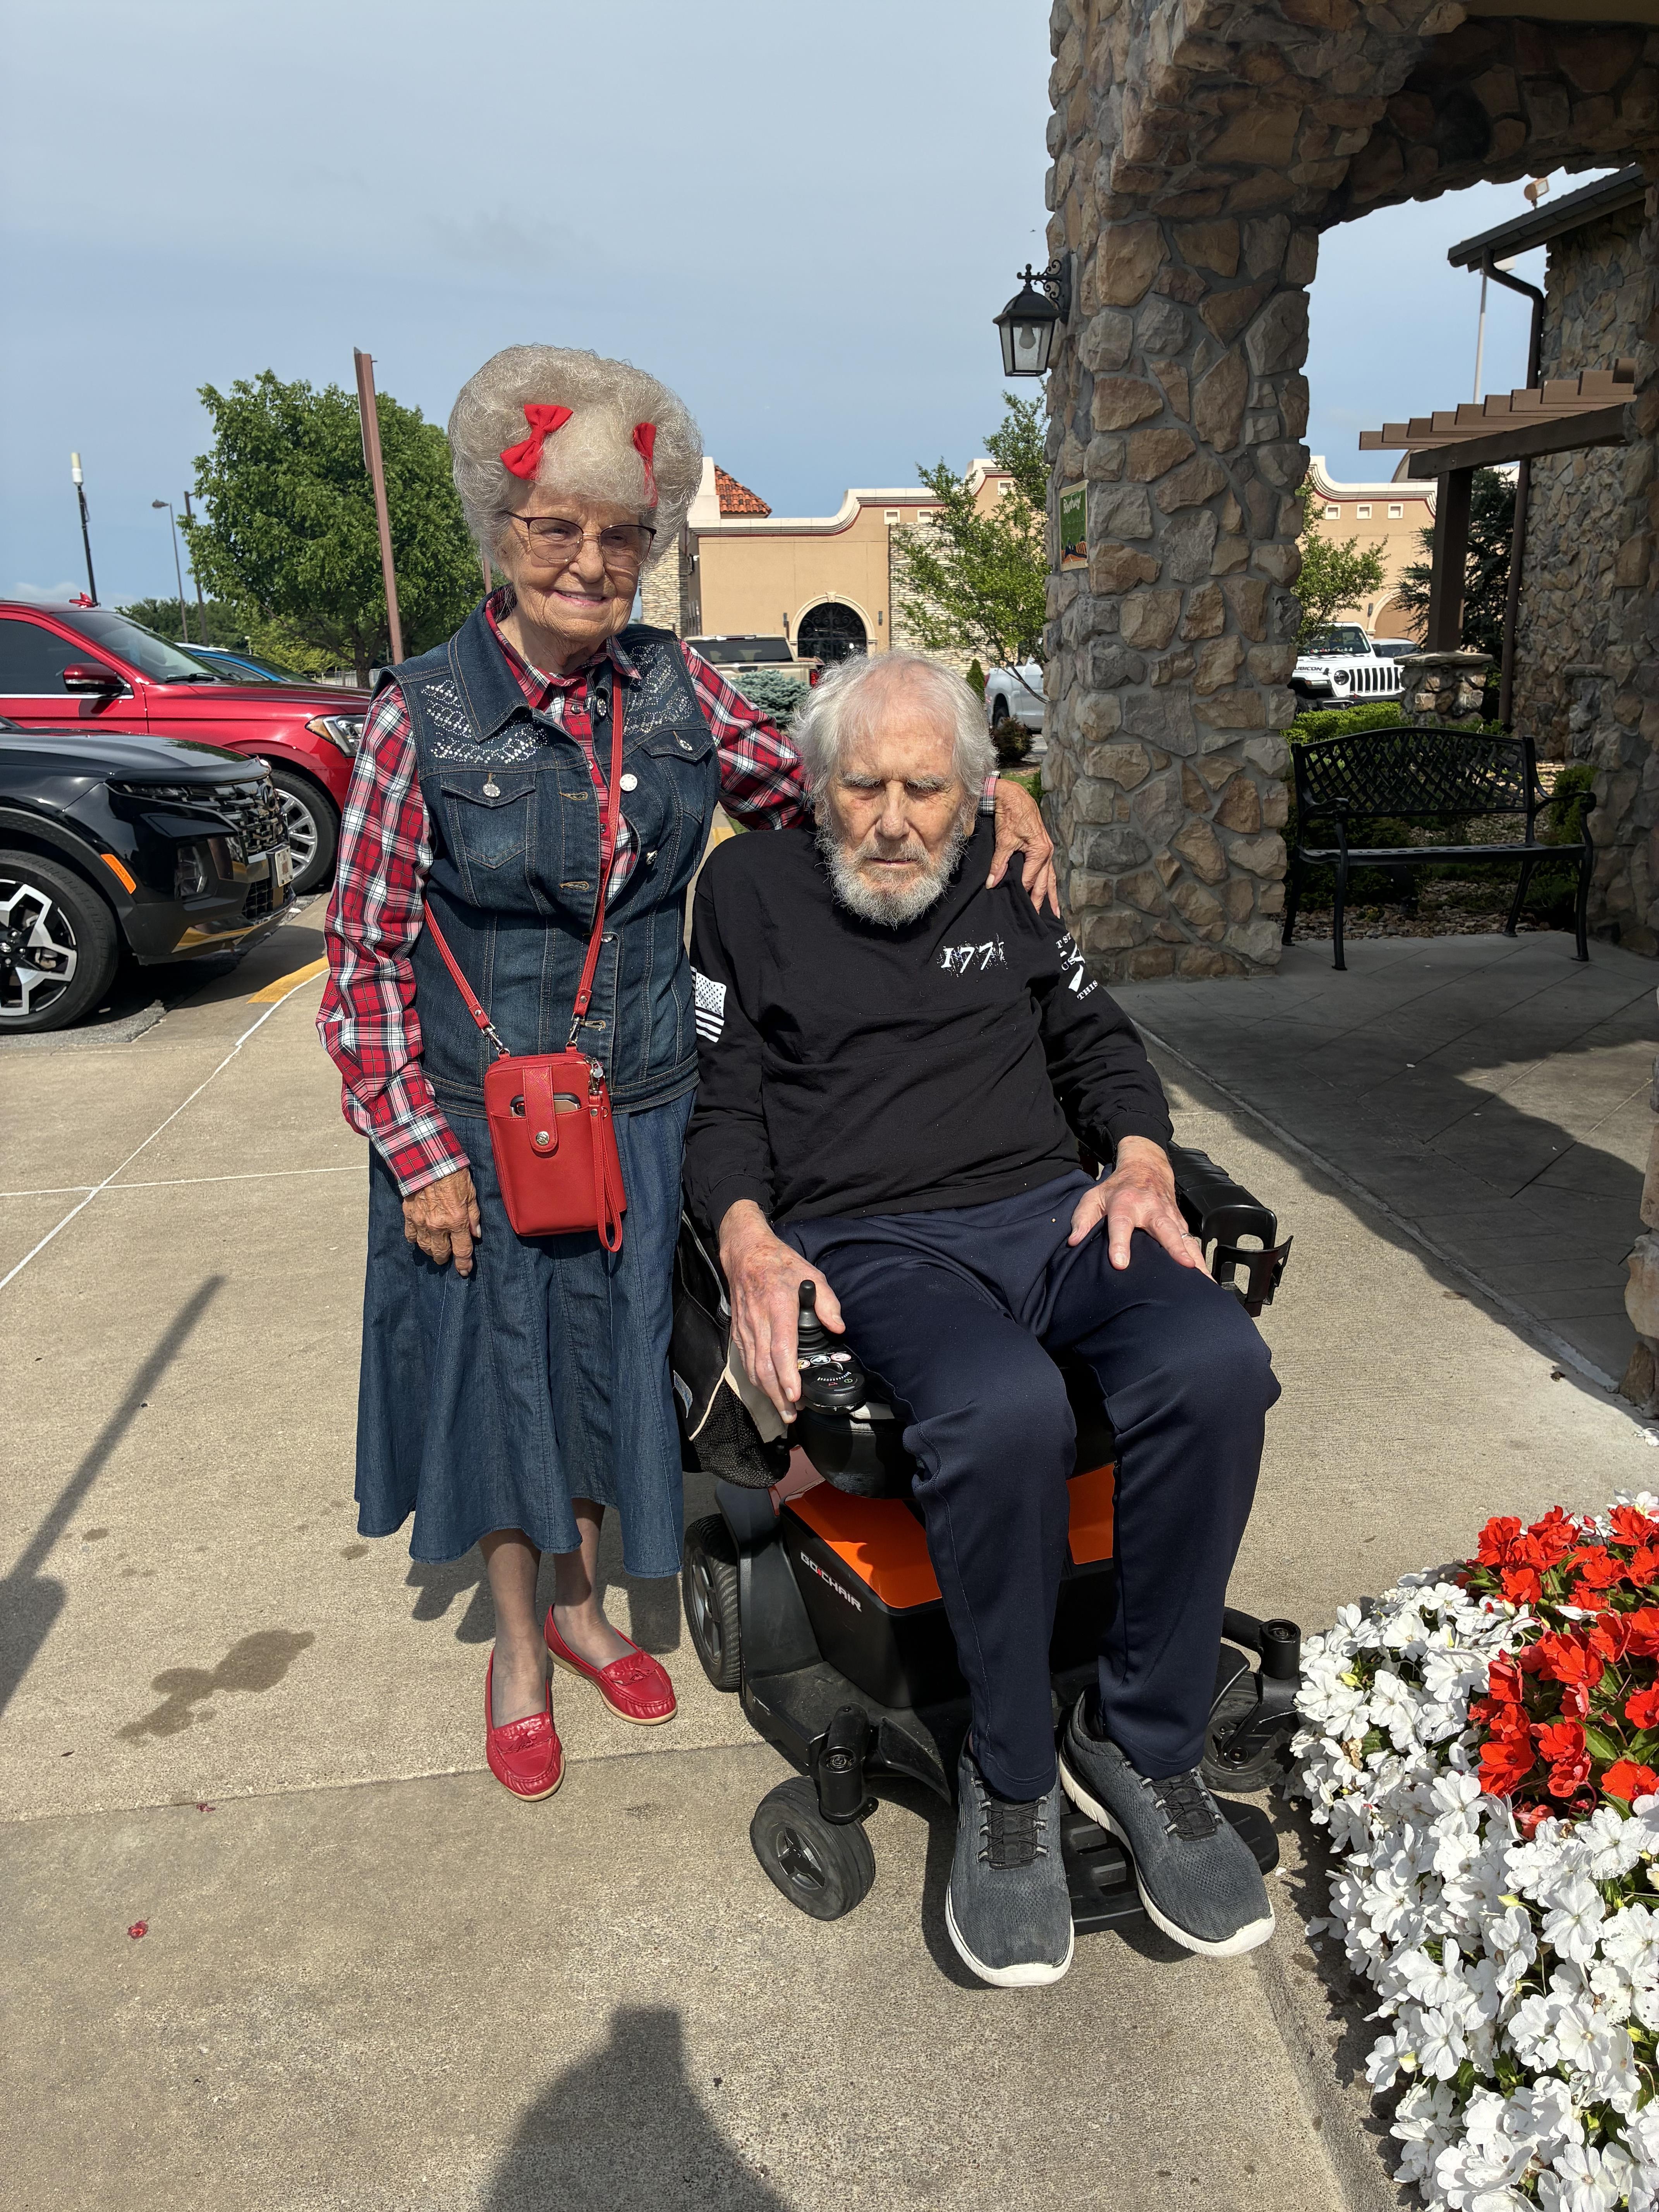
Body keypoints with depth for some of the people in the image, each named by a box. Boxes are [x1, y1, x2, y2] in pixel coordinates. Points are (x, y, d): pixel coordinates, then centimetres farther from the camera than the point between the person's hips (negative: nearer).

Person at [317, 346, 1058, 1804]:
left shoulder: (676, 690, -3)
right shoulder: (423, 719, -13)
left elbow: (817, 790, 10)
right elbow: (367, 952, -9)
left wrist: (988, 792, -6)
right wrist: (418, 1152, -11)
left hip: (642, 1112, 3)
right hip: (484, 1122, -3)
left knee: (611, 1360, 17)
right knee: (500, 1369, 13)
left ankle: (581, 1604, 43)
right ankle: (516, 1643, 38)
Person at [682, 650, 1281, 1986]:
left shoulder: (1003, 886, 20)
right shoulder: (754, 888, 11)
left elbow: (1099, 1041, 25)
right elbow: (720, 1104, 7)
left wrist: (1142, 1160, 5)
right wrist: (747, 1238, -12)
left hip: (1052, 1208, 4)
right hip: (874, 1246, -3)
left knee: (1217, 1364, -28)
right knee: (1005, 1410, -37)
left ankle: (1143, 1744, -8)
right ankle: (1010, 1778, -11)